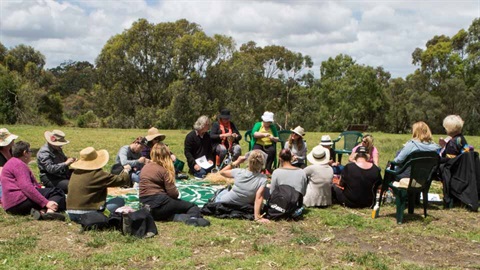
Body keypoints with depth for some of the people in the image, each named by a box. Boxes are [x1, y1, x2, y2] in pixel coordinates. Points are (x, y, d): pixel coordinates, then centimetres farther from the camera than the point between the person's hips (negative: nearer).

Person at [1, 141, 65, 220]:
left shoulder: (12, 162, 27)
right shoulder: (19, 164, -9)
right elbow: (27, 187, -22)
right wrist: (46, 203, -27)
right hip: (19, 201, -11)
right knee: (57, 192, -15)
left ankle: (41, 211, -21)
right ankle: (50, 211, -44)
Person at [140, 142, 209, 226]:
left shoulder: (145, 168, 12)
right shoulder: (164, 170, -7)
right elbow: (173, 193, -11)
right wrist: (176, 194, 12)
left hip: (145, 205, 6)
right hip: (159, 204, -6)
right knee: (193, 207, 3)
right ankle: (192, 218, -30)